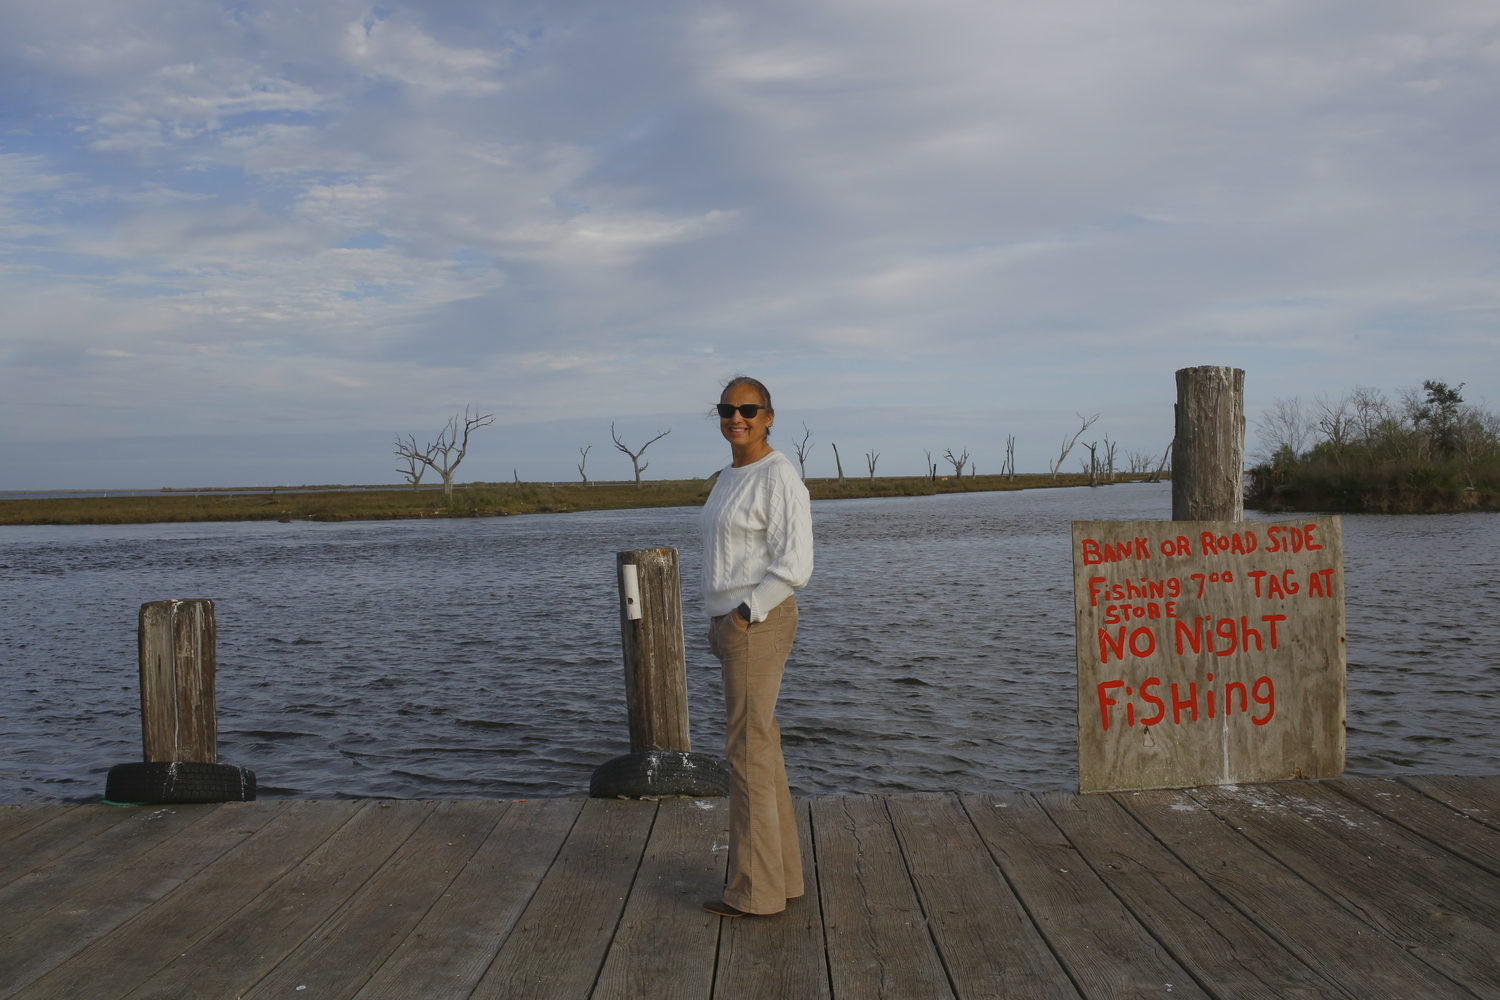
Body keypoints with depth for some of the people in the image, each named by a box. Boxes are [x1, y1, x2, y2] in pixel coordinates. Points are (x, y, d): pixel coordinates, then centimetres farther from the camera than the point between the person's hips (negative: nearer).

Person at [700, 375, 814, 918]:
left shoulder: (778, 476, -13)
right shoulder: (731, 477, 16)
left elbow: (794, 564, -20)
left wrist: (745, 615, -18)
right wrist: (722, 624, 17)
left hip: (759, 625, -10)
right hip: (736, 624, 10)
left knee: (748, 749, -4)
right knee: (759, 746, 14)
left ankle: (754, 889, 7)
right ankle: (783, 876, 24)